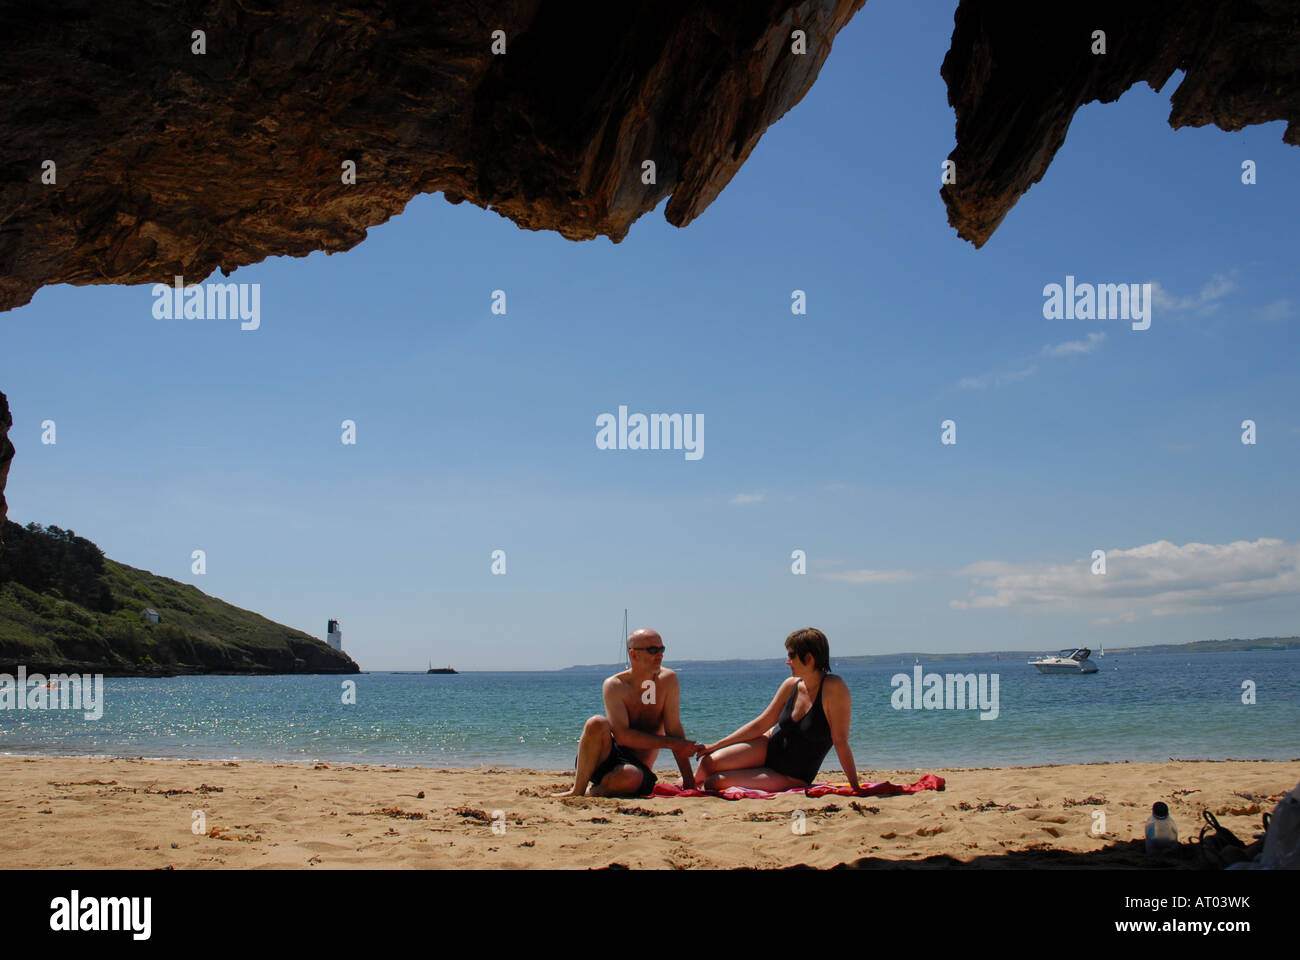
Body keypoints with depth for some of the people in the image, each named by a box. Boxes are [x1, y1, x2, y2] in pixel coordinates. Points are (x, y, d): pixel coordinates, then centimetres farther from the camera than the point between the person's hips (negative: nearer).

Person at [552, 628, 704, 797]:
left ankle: (596, 791, -6)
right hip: (608, 757, 0)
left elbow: (675, 730, -8)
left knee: (631, 776, -37)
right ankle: (577, 792, -19)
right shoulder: (614, 686, -8)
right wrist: (672, 743, -20)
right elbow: (622, 736, -18)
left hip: (638, 766, 0)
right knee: (597, 724, -31)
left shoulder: (668, 680, -4)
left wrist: (689, 783, -15)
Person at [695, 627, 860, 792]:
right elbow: (761, 724, 3)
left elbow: (841, 741, -23)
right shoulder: (791, 685, -5)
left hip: (790, 778, -5)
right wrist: (716, 746, 3)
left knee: (715, 781, -17)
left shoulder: (834, 688, -24)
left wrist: (856, 788, -23)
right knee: (710, 762, -14)